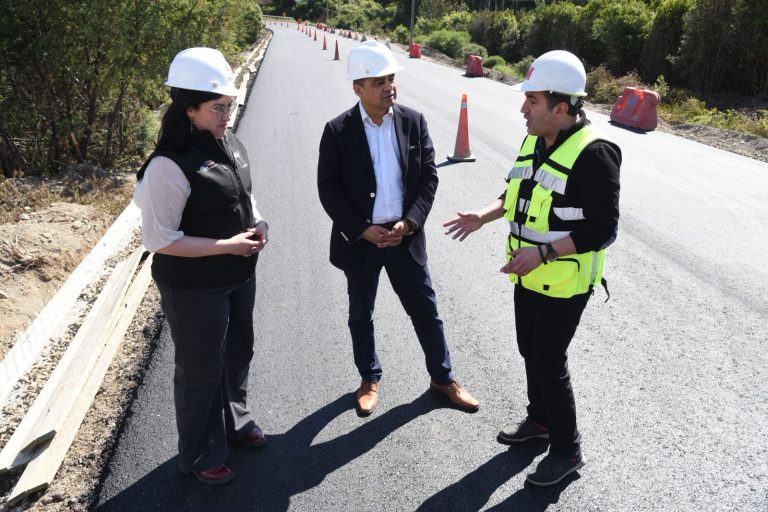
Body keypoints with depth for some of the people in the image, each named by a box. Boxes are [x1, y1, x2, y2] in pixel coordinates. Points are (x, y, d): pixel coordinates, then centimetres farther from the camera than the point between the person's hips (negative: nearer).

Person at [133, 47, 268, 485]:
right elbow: (159, 239, -23)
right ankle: (200, 455, 34)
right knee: (201, 369, 10)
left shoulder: (230, 143, 0)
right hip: (194, 288, -8)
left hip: (239, 276, 8)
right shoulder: (170, 166, -25)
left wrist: (258, 224, -5)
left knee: (239, 352, 25)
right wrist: (226, 246, -24)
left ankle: (235, 420, 51)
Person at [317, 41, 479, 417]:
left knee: (426, 310, 12)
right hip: (359, 240, -1)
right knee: (361, 316, 14)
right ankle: (369, 379, 36)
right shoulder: (338, 131, -9)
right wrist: (363, 230, -15)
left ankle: (442, 377, 31)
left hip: (405, 235, 1)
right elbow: (329, 190, -8)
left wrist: (409, 222, -13)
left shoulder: (413, 122, -3)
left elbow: (429, 177, -1)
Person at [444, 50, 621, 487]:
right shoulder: (535, 141, 2)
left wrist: (543, 252, -31)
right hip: (530, 274, 8)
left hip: (565, 282, -8)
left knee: (549, 362, 1)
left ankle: (567, 450, 22)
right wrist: (483, 217, 4)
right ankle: (541, 419, 43)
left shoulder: (593, 153, -23)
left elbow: (603, 230, -24)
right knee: (531, 349, 20)